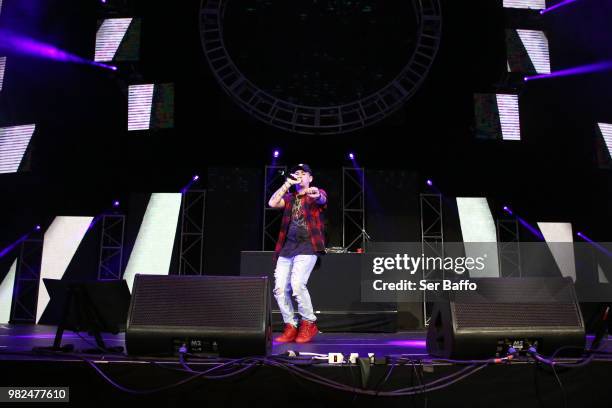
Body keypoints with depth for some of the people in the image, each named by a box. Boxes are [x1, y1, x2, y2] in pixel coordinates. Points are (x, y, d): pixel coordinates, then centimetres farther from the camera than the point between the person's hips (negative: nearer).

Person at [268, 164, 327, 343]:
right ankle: (291, 326, 10)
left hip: (307, 247, -5)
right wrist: (287, 184, -1)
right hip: (287, 247, 5)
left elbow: (321, 199, -17)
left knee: (297, 284, -21)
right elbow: (272, 203, 2)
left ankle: (309, 324, -2)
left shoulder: (316, 193, 8)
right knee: (279, 288, -3)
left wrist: (315, 194, -41)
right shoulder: (289, 197, 20)